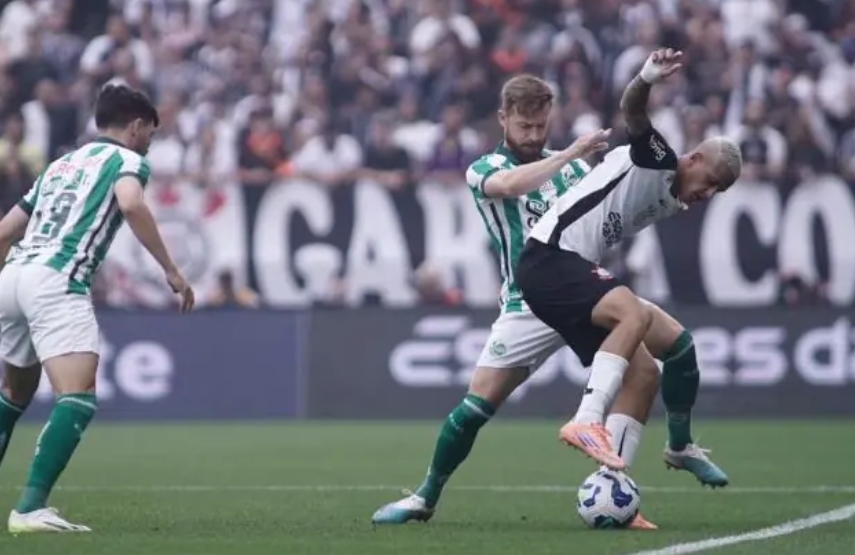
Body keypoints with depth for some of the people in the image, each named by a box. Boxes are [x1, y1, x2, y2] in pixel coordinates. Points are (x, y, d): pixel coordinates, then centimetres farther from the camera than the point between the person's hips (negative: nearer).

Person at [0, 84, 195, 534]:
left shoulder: (62, 164, 30)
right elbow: (130, 203, -15)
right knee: (78, 398, -15)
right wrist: (170, 270, -13)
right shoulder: (126, 159, 9)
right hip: (57, 281, -8)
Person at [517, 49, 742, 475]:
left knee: (641, 370, 4)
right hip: (548, 258, -10)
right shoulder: (656, 159, -5)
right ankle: (587, 421, -38)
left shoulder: (671, 204, 21)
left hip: (574, 268, 10)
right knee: (636, 315, -30)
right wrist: (647, 79, -43)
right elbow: (631, 111, -25)